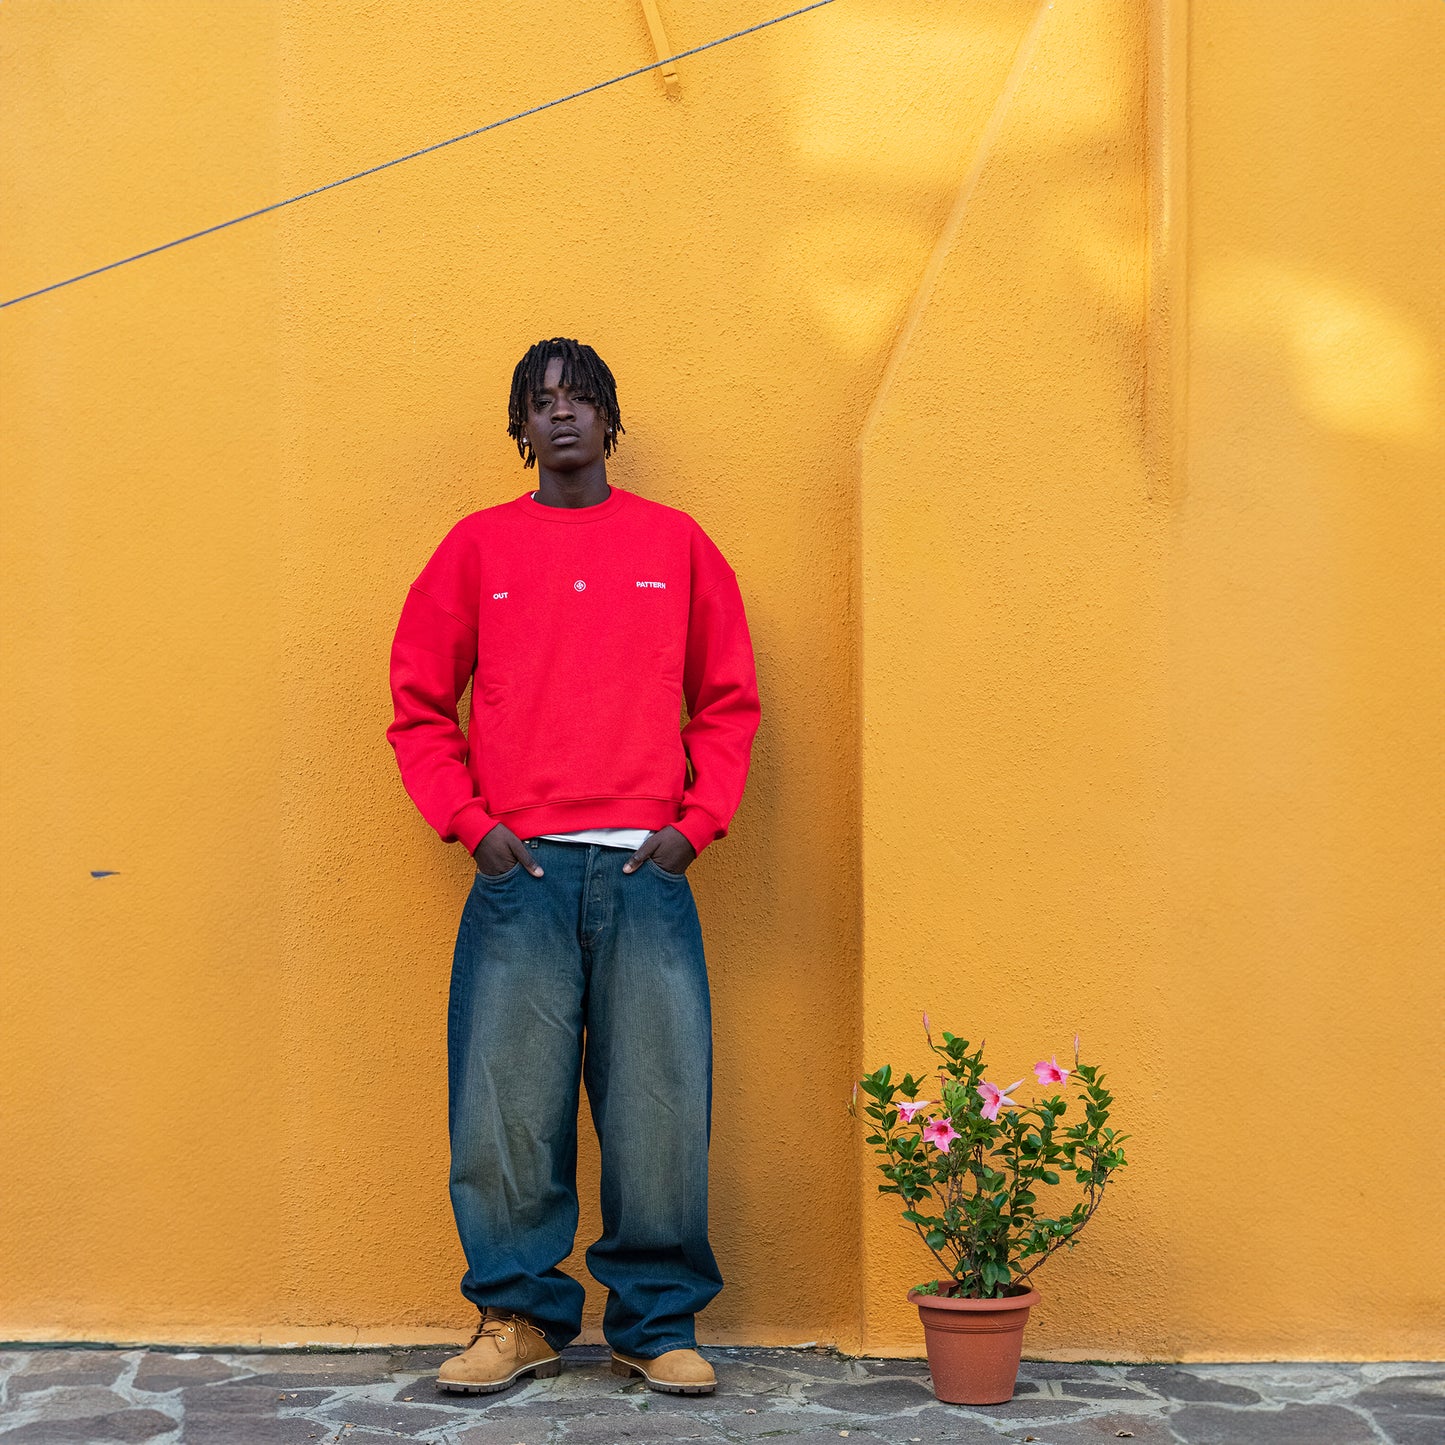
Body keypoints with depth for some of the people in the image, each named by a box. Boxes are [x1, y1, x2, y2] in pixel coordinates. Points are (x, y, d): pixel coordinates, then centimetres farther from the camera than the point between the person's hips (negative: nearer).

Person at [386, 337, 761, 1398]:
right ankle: (519, 1316, 12)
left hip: (646, 872, 0)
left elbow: (730, 703, 12)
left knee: (660, 1105, 0)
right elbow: (419, 706, 11)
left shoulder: (678, 545, 11)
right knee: (505, 1104, -1)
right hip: (520, 872, 0)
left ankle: (658, 1324, 11)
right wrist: (472, 824, 0)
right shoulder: (479, 546, 10)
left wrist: (696, 823, 1)